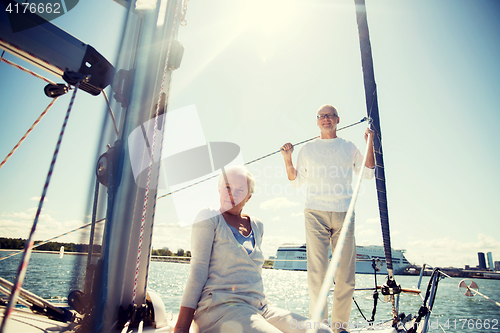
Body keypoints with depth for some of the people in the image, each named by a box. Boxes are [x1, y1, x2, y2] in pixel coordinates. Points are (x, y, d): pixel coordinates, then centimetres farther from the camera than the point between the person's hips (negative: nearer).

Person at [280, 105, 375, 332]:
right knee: (317, 271, -6)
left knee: (346, 273, 2)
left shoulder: (349, 147, 17)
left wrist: (369, 144, 5)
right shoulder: (307, 149, 14)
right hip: (315, 213, -1)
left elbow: (368, 173, 13)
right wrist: (288, 159, 2)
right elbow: (296, 181, 16)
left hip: (344, 214, 2)